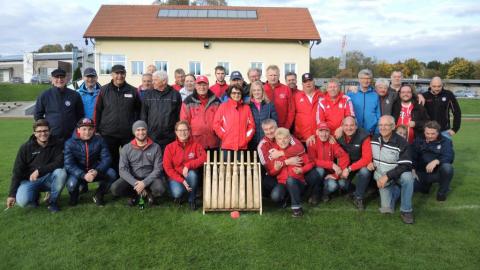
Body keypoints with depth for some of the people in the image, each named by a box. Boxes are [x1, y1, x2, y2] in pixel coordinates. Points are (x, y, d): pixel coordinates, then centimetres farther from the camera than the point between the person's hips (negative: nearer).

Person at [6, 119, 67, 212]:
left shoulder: (57, 144, -6)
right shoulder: (25, 147, -5)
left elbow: (59, 163, -17)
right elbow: (17, 172, -4)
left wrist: (39, 171, -26)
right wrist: (12, 194, -9)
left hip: (49, 178, 0)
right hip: (29, 180, 0)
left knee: (61, 173, -32)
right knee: (22, 201, -27)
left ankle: (53, 201, -8)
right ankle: (34, 194, 12)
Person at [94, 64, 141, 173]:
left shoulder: (132, 91, 3)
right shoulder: (104, 90, 2)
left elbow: (138, 110, 9)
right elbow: (97, 111, 4)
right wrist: (96, 130, 1)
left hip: (128, 134, 0)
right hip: (108, 134, 0)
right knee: (111, 161, 10)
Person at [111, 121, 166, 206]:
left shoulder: (155, 147, -1)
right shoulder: (126, 148, 1)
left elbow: (158, 169, -6)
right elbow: (123, 170, -6)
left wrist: (144, 183, -20)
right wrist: (135, 183, -21)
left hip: (149, 178, -1)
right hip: (132, 179, 2)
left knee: (160, 189, -33)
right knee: (115, 188, -25)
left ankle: (149, 194, 5)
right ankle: (135, 195, 5)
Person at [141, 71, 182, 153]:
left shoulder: (175, 95, 2)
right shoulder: (149, 95, 10)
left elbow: (180, 115, 2)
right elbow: (143, 115, 12)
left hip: (170, 138, -2)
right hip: (152, 137, 2)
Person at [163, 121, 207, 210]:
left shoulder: (195, 145, -4)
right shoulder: (170, 147, -5)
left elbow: (204, 158, -18)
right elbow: (168, 168, -9)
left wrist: (188, 165, -28)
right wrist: (182, 180, -20)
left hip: (191, 176, 1)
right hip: (176, 177, -1)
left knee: (192, 173, -33)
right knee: (177, 193, -30)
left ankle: (192, 199, -8)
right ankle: (178, 196, 12)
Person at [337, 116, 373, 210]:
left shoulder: (363, 136, -23)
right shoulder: (339, 136, -14)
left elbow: (367, 158, -26)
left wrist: (350, 169, -31)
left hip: (361, 164, -2)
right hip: (346, 165, 3)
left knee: (365, 171, -33)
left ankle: (358, 197, -9)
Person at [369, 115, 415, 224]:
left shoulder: (401, 143, -17)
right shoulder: (374, 139, -2)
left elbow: (406, 165, -22)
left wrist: (387, 175, -30)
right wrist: (369, 162, -7)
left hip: (397, 175, -3)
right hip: (382, 178, 3)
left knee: (407, 177, -39)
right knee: (386, 208, -10)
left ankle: (406, 210, -20)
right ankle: (396, 190, 23)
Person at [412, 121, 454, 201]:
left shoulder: (445, 142, 0)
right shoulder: (418, 141, 9)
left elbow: (449, 157, -17)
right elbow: (412, 157, 5)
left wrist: (436, 161, -35)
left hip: (437, 173, -2)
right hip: (422, 174, 2)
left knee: (447, 167, -35)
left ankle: (442, 192, -7)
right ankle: (427, 185, 16)